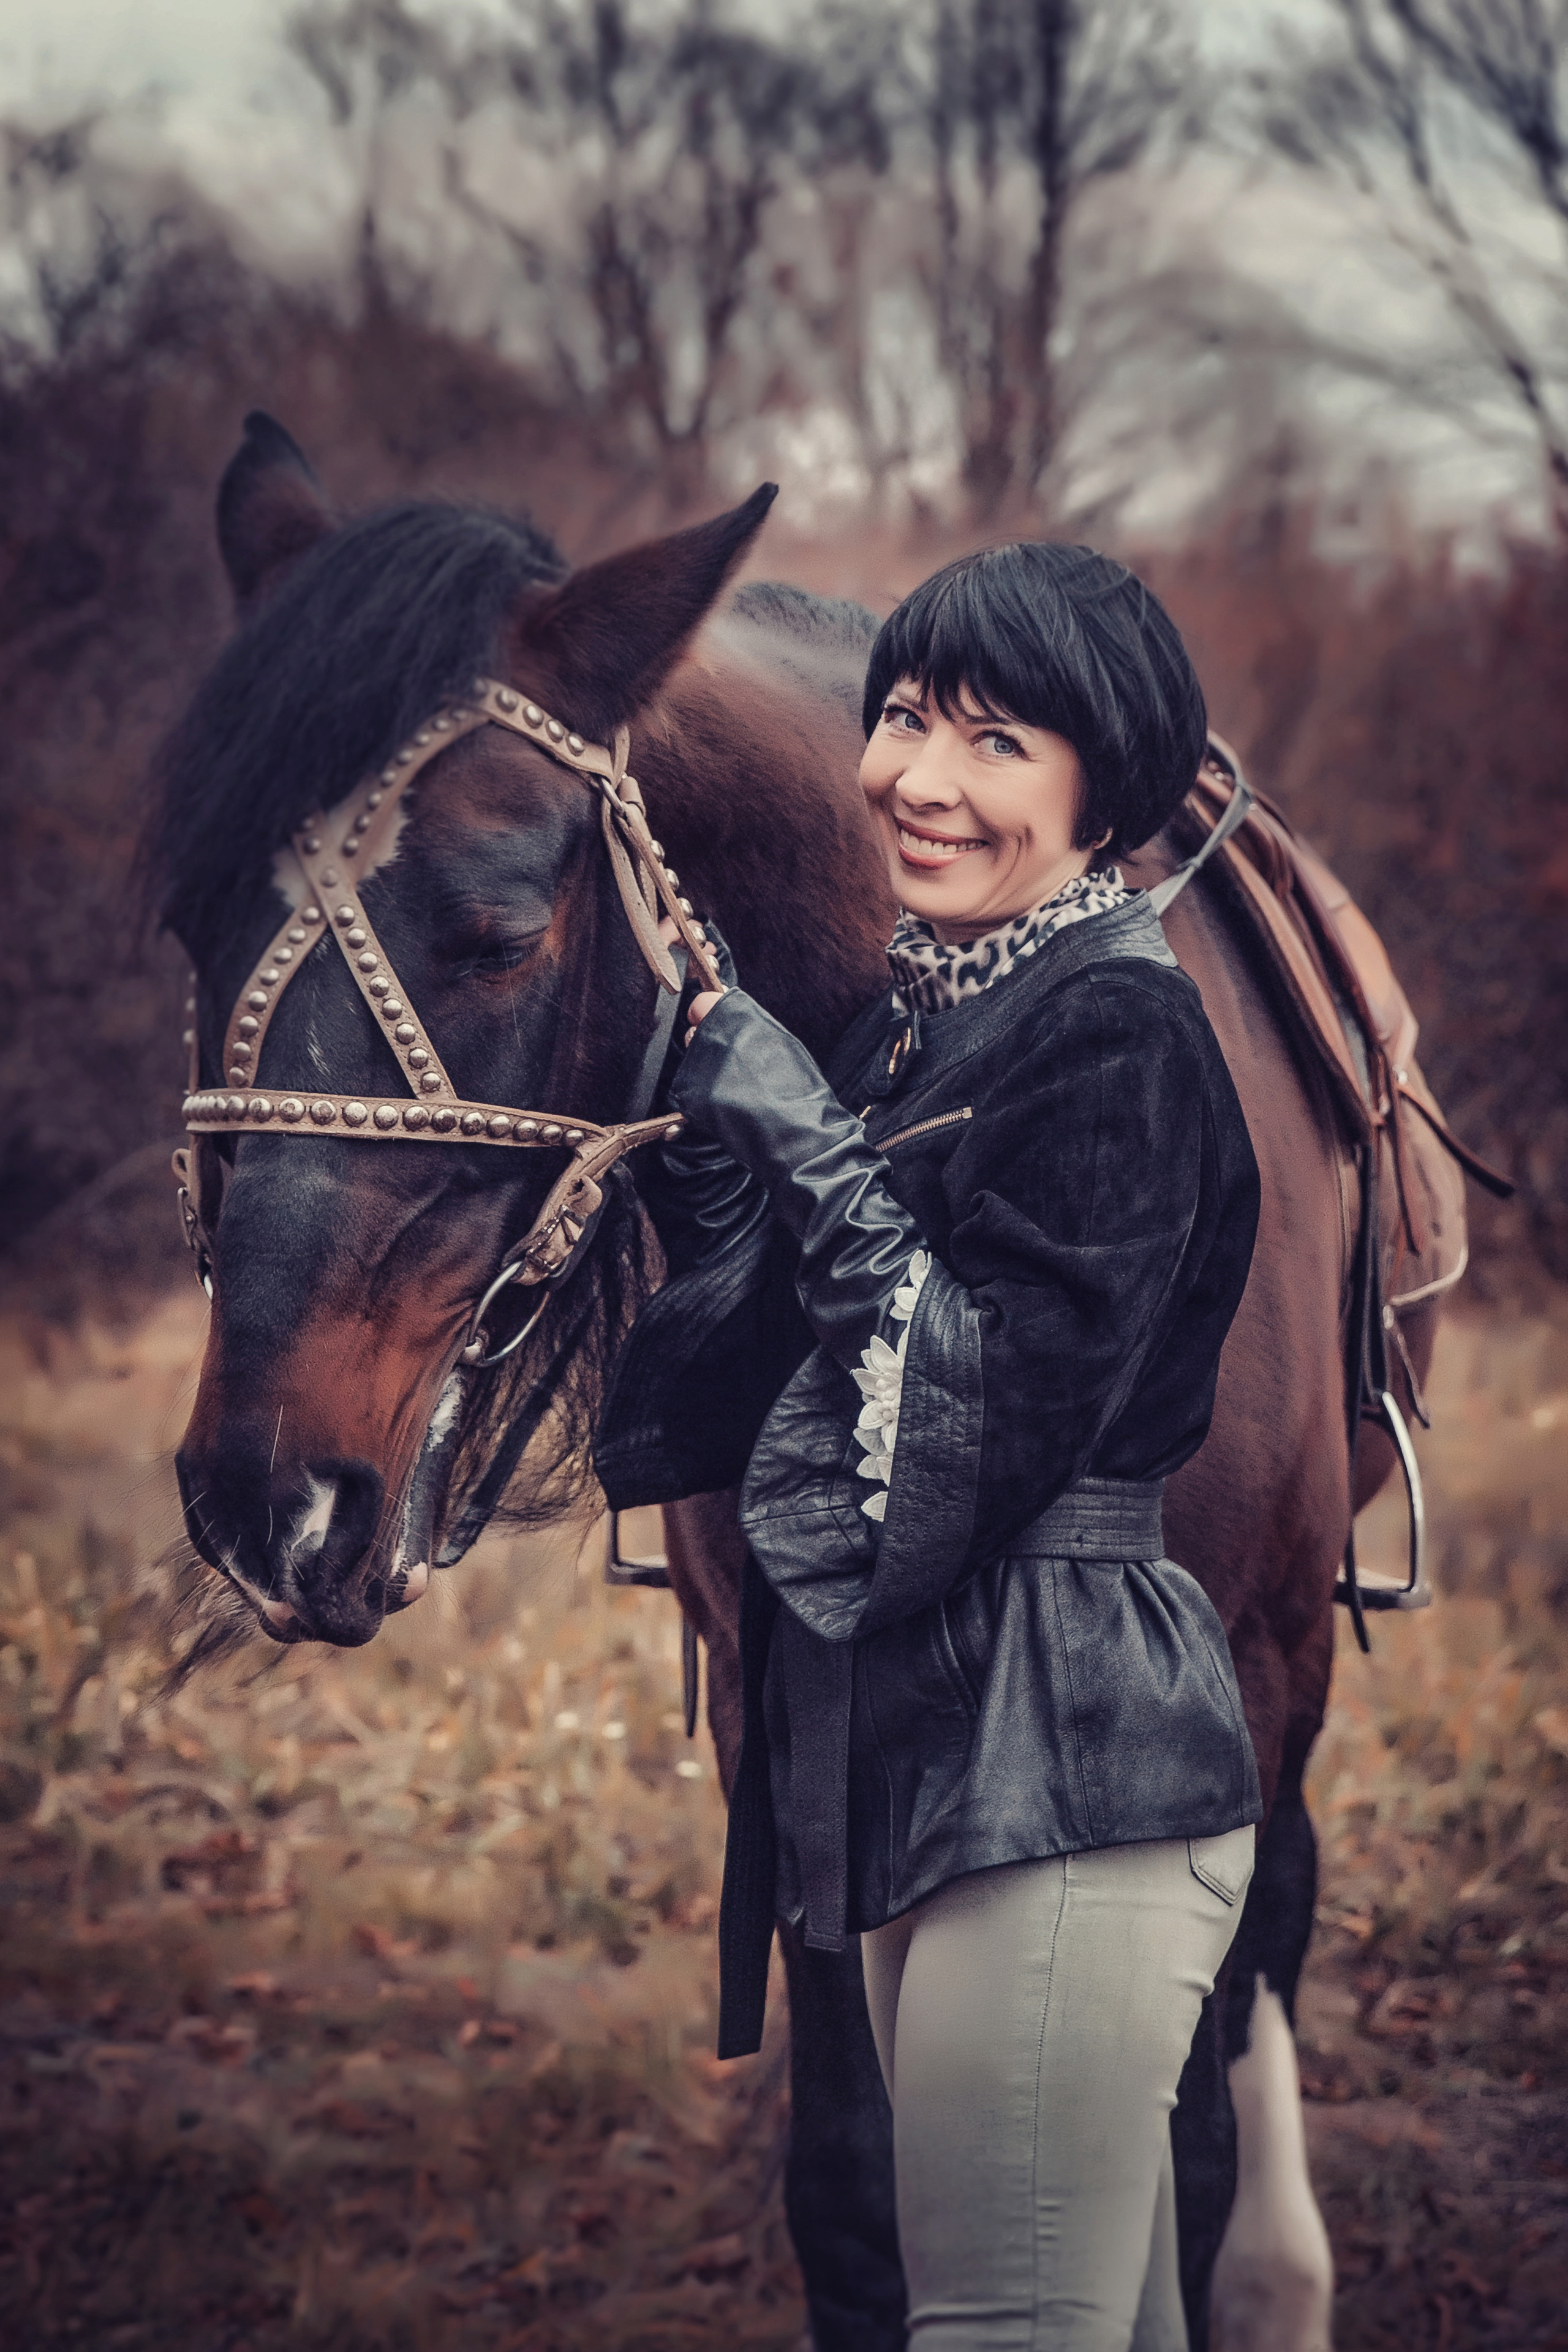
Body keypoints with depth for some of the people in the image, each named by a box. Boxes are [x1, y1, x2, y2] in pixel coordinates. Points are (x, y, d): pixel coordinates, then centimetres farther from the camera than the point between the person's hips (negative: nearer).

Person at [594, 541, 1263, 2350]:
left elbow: (993, 1402, -22)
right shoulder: (907, 1022, 15)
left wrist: (791, 1120, -18)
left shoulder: (1122, 1037, -12)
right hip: (926, 1754, 9)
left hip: (1055, 1773, -9)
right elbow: (771, 1365, 13)